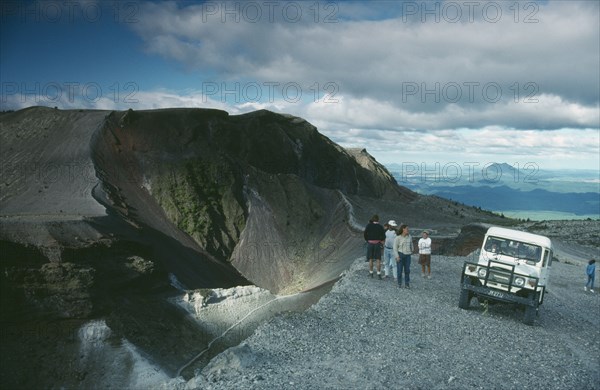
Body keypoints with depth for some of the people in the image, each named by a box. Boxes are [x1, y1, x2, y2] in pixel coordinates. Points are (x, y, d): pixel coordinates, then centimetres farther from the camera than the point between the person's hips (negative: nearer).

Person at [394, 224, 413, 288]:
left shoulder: (409, 237, 4)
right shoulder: (398, 238, -7)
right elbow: (395, 247, -5)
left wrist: (411, 251, 20)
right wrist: (397, 256, -10)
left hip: (407, 255, 3)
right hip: (400, 255, -3)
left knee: (407, 270, 4)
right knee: (400, 270, 1)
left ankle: (407, 284, 13)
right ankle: (399, 283, 13)